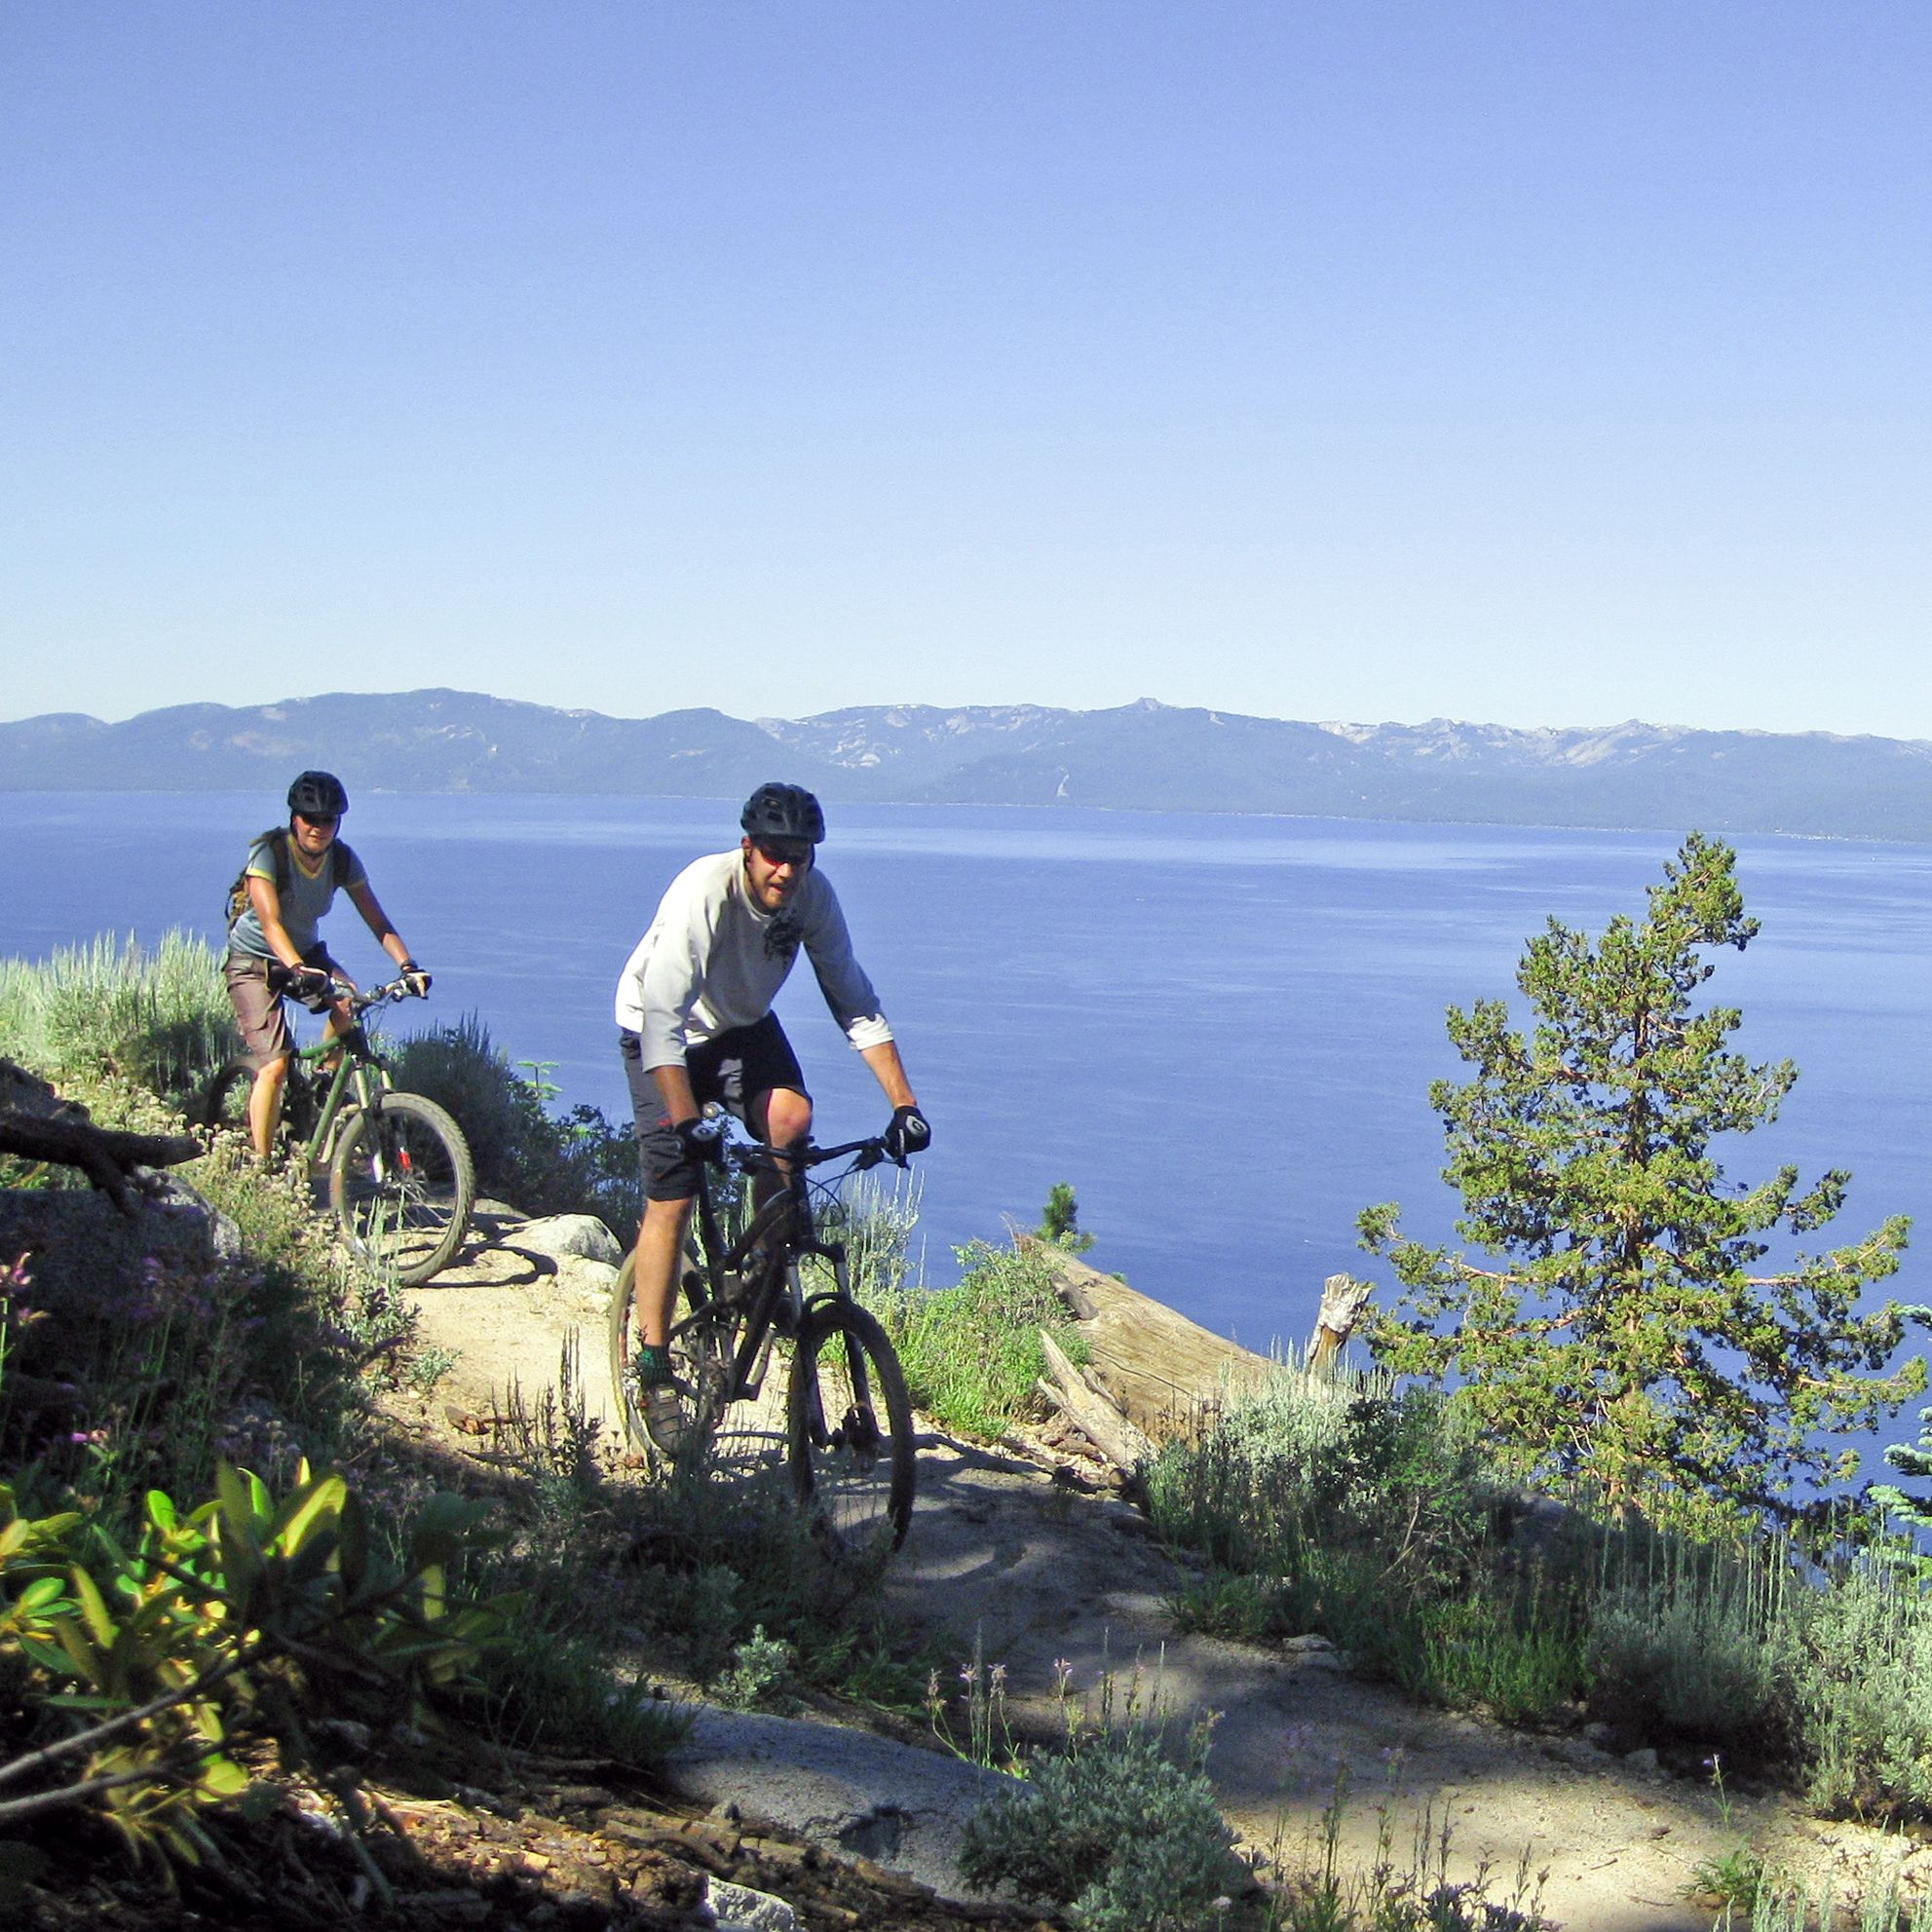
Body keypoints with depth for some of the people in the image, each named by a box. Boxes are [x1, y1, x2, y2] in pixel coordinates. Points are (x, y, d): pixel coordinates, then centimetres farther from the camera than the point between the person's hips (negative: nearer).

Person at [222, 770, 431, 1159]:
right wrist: (297, 969, -53)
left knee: (348, 1004, -28)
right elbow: (270, 922, -37)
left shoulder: (343, 859, -10)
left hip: (307, 952, 4)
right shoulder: (269, 852, -24)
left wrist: (407, 964, -29)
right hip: (253, 961, -4)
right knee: (275, 1066, -17)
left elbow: (376, 920, -12)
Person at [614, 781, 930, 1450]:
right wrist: (687, 1122, -48)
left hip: (743, 1025, 4)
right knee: (672, 1196, -10)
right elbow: (662, 1018, -39)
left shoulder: (813, 895, -20)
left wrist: (904, 1104, -23)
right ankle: (654, 1369, 0)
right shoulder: (703, 892, -34)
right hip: (661, 1034, -4)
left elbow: (856, 1004, -16)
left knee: (791, 1118, -25)